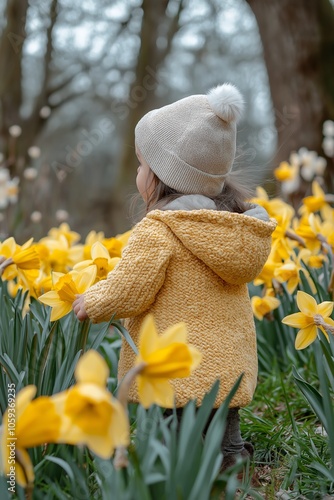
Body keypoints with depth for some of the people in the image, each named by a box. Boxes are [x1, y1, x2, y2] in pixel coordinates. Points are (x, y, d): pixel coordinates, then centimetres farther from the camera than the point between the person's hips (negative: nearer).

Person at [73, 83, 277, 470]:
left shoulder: (156, 233, -18)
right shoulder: (235, 229, 5)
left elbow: (125, 294, -14)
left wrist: (89, 303, 7)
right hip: (230, 373, 8)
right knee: (224, 447, 18)